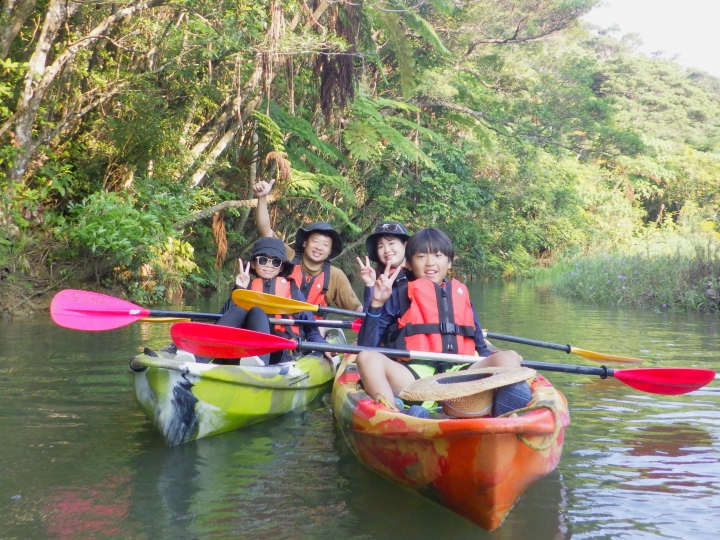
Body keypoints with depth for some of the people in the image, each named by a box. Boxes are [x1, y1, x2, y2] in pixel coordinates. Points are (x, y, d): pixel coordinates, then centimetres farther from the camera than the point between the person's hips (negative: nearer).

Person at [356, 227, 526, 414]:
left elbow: (478, 344, 26)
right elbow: (366, 346, 8)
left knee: (508, 357, -17)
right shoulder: (399, 295, 15)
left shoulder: (460, 293, 25)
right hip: (414, 375, -2)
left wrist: (498, 360, 5)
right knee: (367, 358, -26)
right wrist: (377, 304, -4)